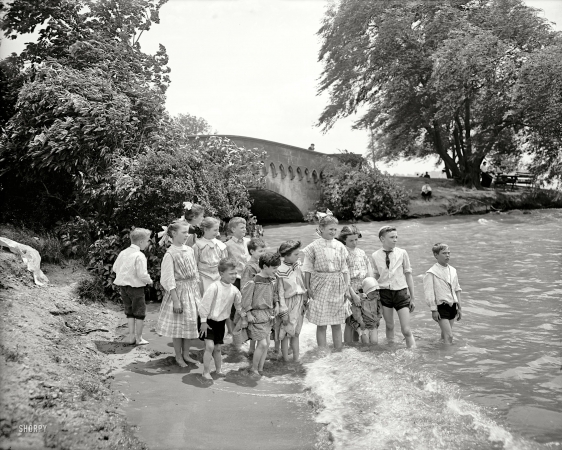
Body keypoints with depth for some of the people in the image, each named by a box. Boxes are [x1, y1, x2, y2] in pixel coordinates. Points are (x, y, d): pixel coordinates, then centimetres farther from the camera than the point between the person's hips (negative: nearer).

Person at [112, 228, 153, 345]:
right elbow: (142, 274, -23)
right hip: (135, 287, -7)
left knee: (129, 311, 18)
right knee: (140, 312, 7)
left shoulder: (123, 253, 3)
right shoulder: (139, 256, -19)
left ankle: (131, 335, 21)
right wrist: (149, 281, -4)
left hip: (123, 286, 7)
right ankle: (138, 338, 13)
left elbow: (115, 268, 11)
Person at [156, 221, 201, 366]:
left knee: (191, 323, 11)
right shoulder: (170, 254, -14)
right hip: (178, 291, -6)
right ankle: (178, 357, 18)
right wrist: (176, 300, -17)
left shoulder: (189, 250, 4)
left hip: (192, 290, 6)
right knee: (178, 325, 3)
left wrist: (198, 293, 11)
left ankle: (185, 353, 26)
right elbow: (170, 280, -14)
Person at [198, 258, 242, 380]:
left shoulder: (234, 290, -4)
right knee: (210, 346, -14)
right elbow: (204, 305, -20)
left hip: (220, 321, 6)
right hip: (208, 320, -6)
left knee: (217, 347, 14)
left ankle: (218, 370, 31)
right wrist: (203, 322, -16)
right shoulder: (214, 287, -24)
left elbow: (239, 304, 12)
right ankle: (206, 372, -2)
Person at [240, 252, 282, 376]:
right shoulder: (253, 281, -18)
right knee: (262, 343, -8)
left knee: (267, 343, 10)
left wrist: (277, 304, 10)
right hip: (257, 314, -7)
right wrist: (248, 314, -13)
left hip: (268, 314, 8)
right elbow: (245, 297, -14)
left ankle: (260, 369, 22)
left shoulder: (273, 279, 5)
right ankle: (253, 369, 10)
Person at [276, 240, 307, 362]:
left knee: (296, 333, 15)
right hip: (288, 303, -6)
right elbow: (280, 293, -15)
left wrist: (304, 302, 13)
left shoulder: (297, 266, 0)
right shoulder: (281, 271, -18)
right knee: (286, 334, 6)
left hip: (299, 303, 6)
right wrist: (283, 312, -14)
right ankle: (286, 360, 17)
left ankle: (296, 359, 25)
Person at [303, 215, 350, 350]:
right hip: (320, 287, -2)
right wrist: (308, 288, -5)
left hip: (337, 287, 3)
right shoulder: (313, 247, -4)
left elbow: (344, 269, 7)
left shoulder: (340, 246, 4)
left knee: (337, 324, 9)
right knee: (321, 324, 2)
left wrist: (346, 287, 4)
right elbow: (308, 270, -2)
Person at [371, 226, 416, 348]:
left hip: (401, 292, -1)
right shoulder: (375, 256, -1)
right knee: (389, 326, 11)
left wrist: (412, 297, 7)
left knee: (406, 330, -3)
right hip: (384, 292, 1)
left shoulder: (402, 253, -3)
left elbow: (408, 274, 5)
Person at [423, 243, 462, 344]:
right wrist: (434, 310, -14)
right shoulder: (431, 272, -10)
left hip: (452, 306, 6)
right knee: (449, 336, -10)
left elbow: (457, 290, 16)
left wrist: (459, 308, 16)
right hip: (441, 306, -6)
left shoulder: (453, 270, 10)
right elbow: (429, 293, -11)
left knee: (445, 334, 12)